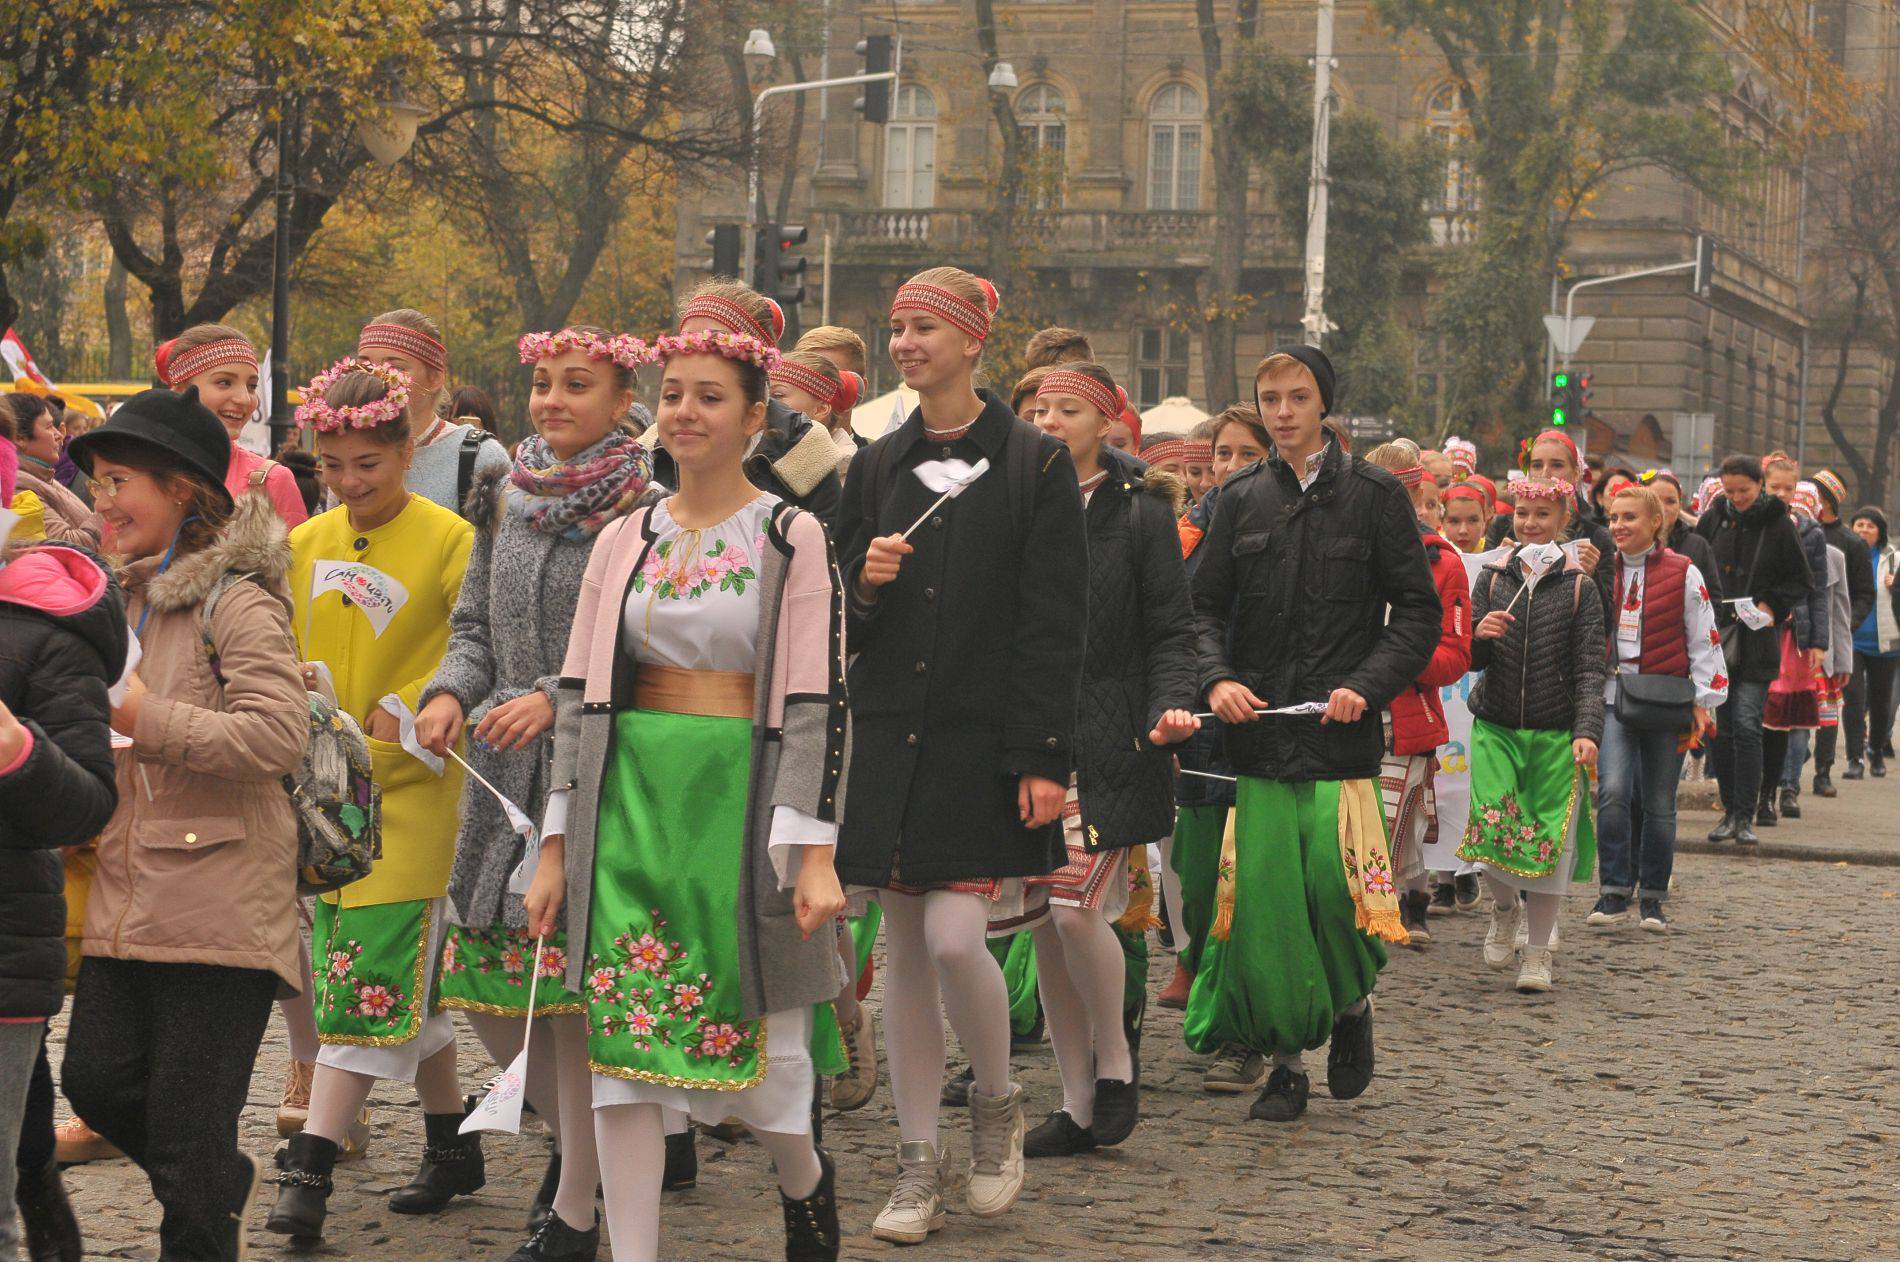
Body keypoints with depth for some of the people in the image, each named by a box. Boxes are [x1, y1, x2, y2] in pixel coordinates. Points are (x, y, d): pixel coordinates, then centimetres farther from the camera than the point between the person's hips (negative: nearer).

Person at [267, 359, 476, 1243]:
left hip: (409, 788, -6)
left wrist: (407, 711, -20)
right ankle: (452, 1146, 24)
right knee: (407, 982, 13)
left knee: (368, 980, -9)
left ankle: (311, 1167, -11)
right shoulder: (304, 546, 10)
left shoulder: (449, 540, -8)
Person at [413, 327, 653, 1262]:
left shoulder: (643, 508, -8)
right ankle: (572, 1135, 34)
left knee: (577, 982, -4)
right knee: (480, 981, 8)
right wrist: (450, 691, -2)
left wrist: (558, 697, -19)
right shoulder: (504, 499, 10)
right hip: (500, 768, 6)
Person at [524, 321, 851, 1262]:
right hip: (632, 799, 4)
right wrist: (556, 847, 7)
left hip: (741, 798, -3)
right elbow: (580, 695, 11)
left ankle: (804, 1177, 32)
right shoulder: (623, 542, 10)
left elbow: (817, 703, -5)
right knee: (622, 1040, -1)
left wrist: (815, 851, -12)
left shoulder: (791, 539, -1)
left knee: (755, 1037, 0)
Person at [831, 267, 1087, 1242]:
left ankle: (997, 1102, 13)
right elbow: (839, 616, 15)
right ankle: (917, 1164, 13)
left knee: (954, 936, -14)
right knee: (903, 949, 5)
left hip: (984, 740, -4)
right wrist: (865, 583, -9)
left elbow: (1054, 624, -6)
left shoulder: (1035, 463, -3)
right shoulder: (877, 467, 11)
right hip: (891, 733, 4)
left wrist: (1044, 760, -12)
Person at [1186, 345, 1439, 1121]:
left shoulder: (1374, 495, 2)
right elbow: (1205, 606, 12)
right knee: (1263, 897, -2)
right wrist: (1216, 678, -7)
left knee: (1337, 885, -12)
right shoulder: (1242, 498, 10)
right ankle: (1285, 1062, 10)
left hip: (1342, 735, -2)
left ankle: (1352, 1004, 19)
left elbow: (1418, 612, 2)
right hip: (1258, 730, 3)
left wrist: (1368, 685, -12)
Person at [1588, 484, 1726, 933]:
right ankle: (1615, 893, -9)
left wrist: (1704, 701, -1)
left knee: (1659, 804, 4)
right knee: (1613, 791, -17)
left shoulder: (1684, 573, 0)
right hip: (1613, 698, 1)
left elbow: (1704, 640, 2)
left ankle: (1652, 897, 17)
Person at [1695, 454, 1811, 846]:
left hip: (1757, 641, -3)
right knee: (1719, 727, 4)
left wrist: (1772, 606, -11)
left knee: (1746, 725, -12)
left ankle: (1745, 817, -10)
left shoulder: (1778, 525, -1)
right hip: (1715, 636, 3)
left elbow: (1802, 581, 4)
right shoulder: (1712, 520, 7)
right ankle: (1731, 810, 16)